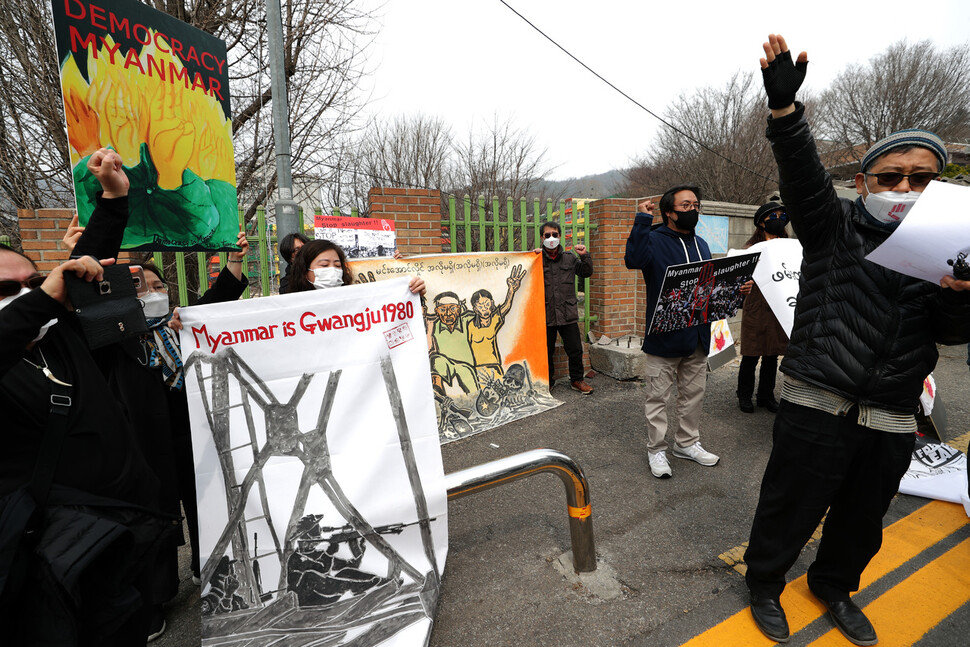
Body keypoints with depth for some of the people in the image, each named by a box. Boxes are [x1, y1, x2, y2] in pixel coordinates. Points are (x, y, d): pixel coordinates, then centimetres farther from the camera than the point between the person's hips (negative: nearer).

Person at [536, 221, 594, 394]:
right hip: (546, 315, -2)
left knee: (575, 350, 7)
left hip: (568, 314, 2)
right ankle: (547, 381, 28)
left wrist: (584, 256, -1)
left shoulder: (570, 258, 7)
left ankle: (577, 380, 26)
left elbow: (586, 273, 14)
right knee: (546, 351, 10)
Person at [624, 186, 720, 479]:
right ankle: (656, 450, 17)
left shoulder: (700, 245, 15)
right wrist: (642, 219, -28)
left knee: (693, 393, 17)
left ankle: (687, 443, 33)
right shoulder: (655, 240, -8)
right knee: (658, 396, 3)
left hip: (697, 335, 7)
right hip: (664, 336, -7)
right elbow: (634, 259, -30)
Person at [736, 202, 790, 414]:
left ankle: (766, 396, 26)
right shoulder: (752, 247, -1)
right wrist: (743, 287, -29)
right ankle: (744, 396, 18)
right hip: (756, 310, -4)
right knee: (751, 356, 2)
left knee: (772, 356, 12)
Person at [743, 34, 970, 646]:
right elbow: (804, 175, -20)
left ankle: (835, 585, 48)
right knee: (789, 510, 8)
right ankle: (764, 584, 33)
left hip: (892, 421, 5)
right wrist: (786, 108, -36)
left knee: (863, 519, 22)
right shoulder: (836, 225, -2)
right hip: (818, 407, -4)